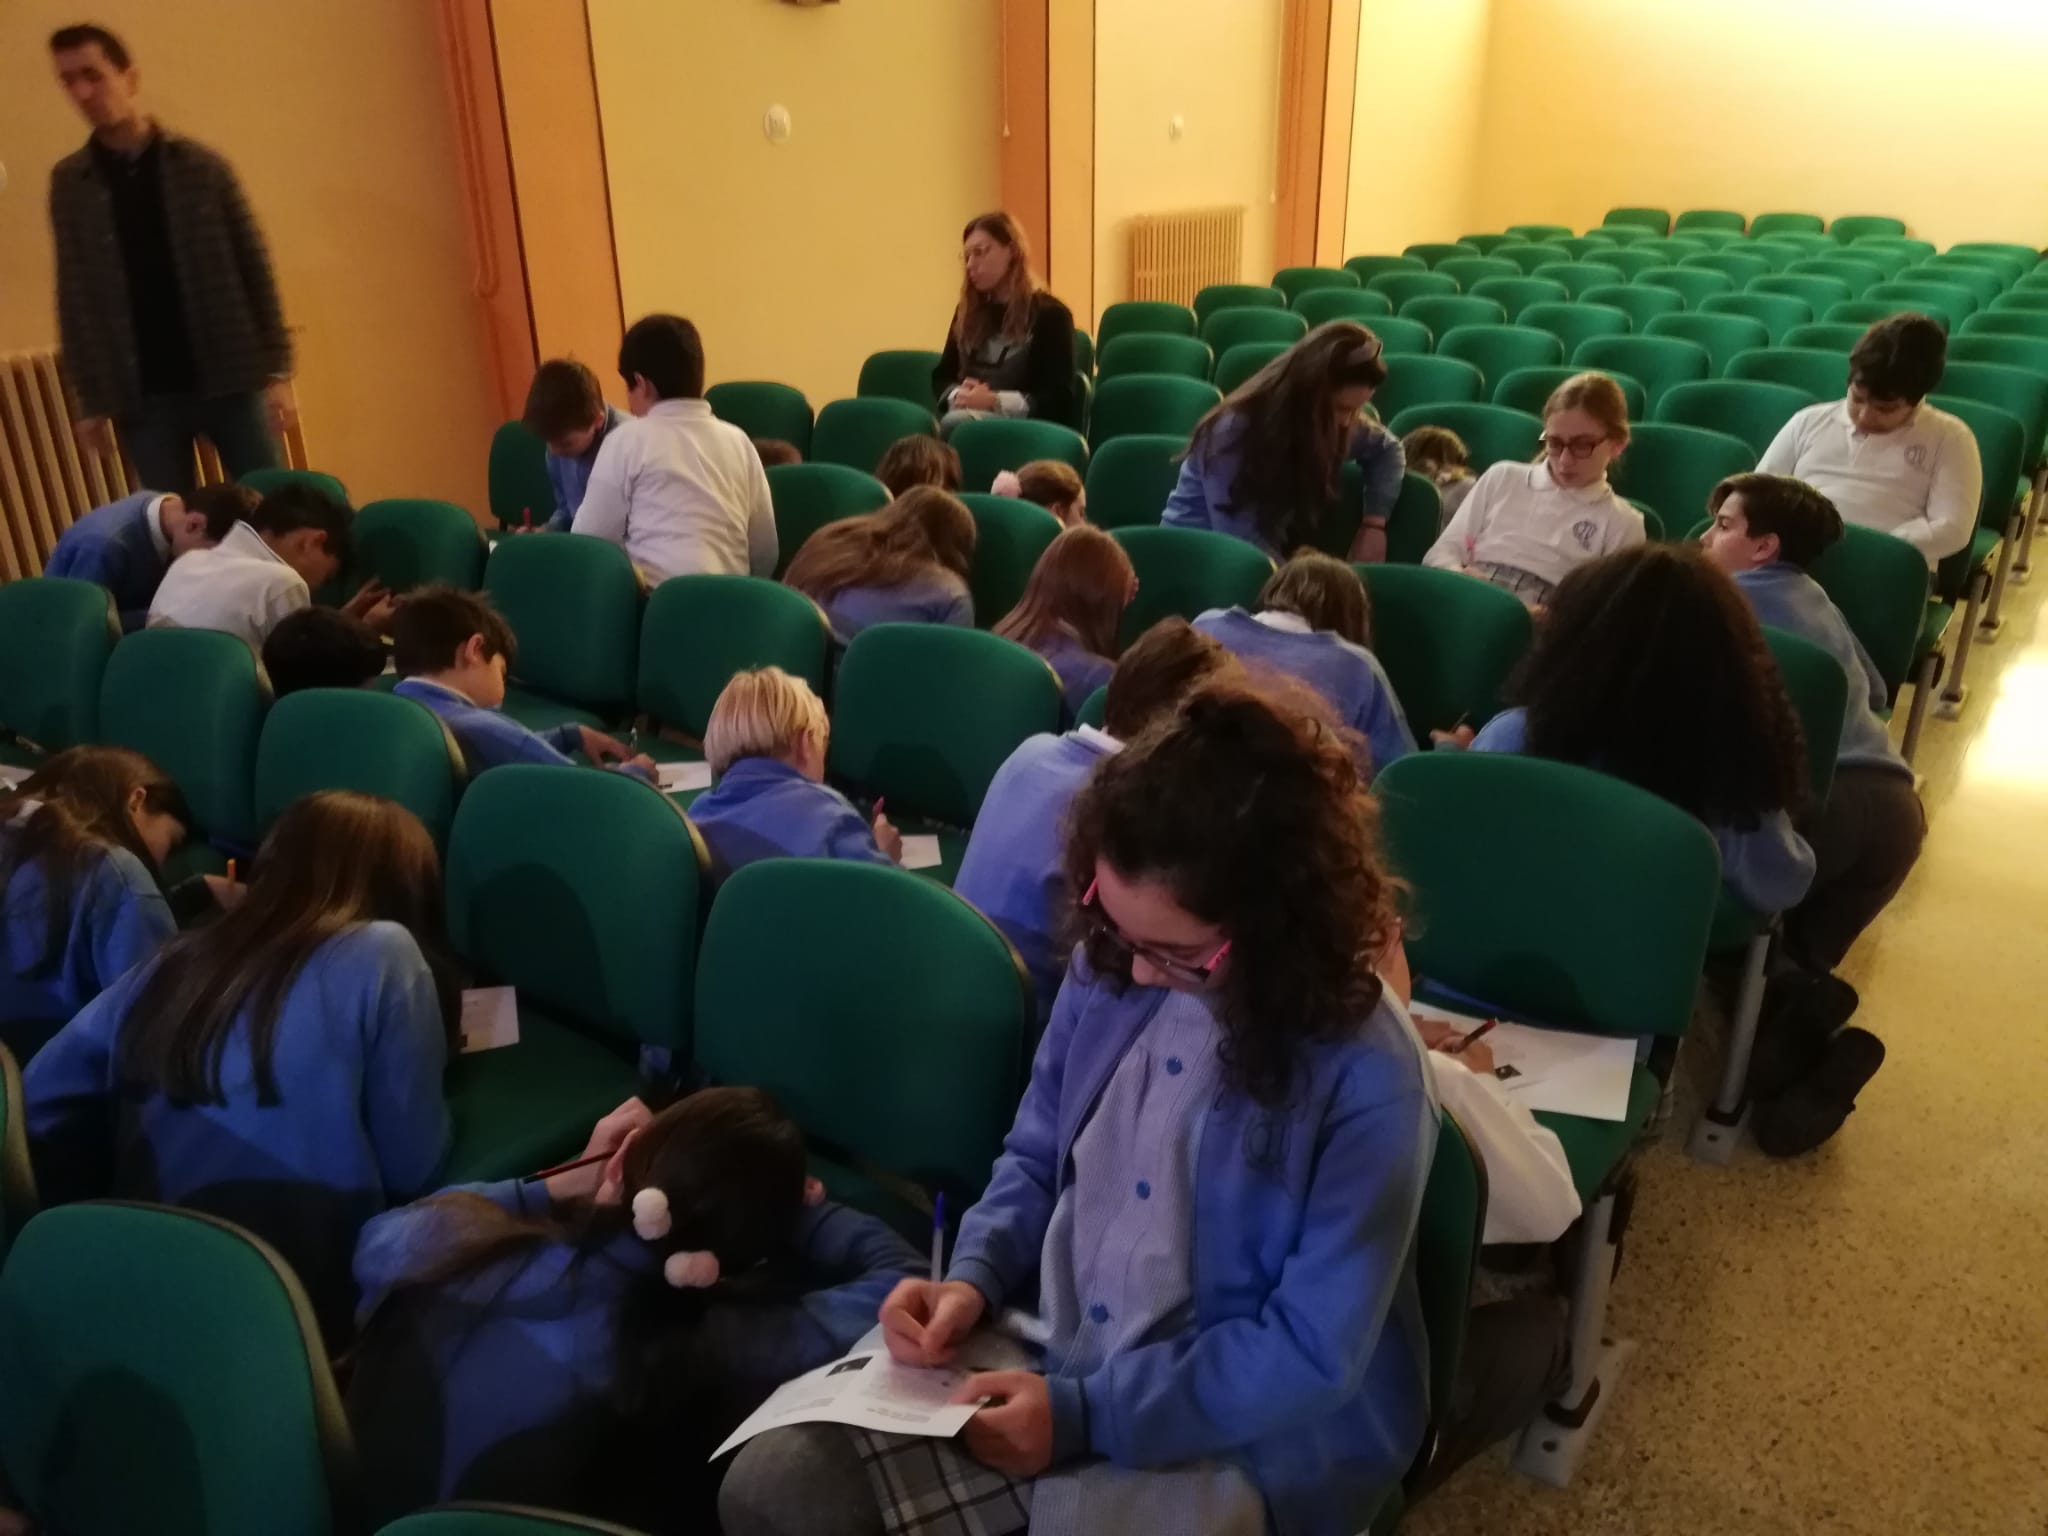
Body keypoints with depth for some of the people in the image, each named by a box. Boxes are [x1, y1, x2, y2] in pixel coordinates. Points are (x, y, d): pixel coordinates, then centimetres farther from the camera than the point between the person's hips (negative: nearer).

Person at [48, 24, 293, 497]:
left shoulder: (201, 166, 2)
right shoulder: (68, 183, 6)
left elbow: (254, 269, 1)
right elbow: (75, 297, 7)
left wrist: (276, 370, -7)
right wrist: (90, 400, 3)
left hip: (229, 381, -1)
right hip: (142, 397, 1)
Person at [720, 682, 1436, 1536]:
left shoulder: (1366, 1078, -22)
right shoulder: (1108, 972, -5)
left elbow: (1313, 1355, -18)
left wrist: (1088, 1414, -22)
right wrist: (974, 1278, -9)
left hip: (1256, 1434, -4)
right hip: (1050, 1354, 5)